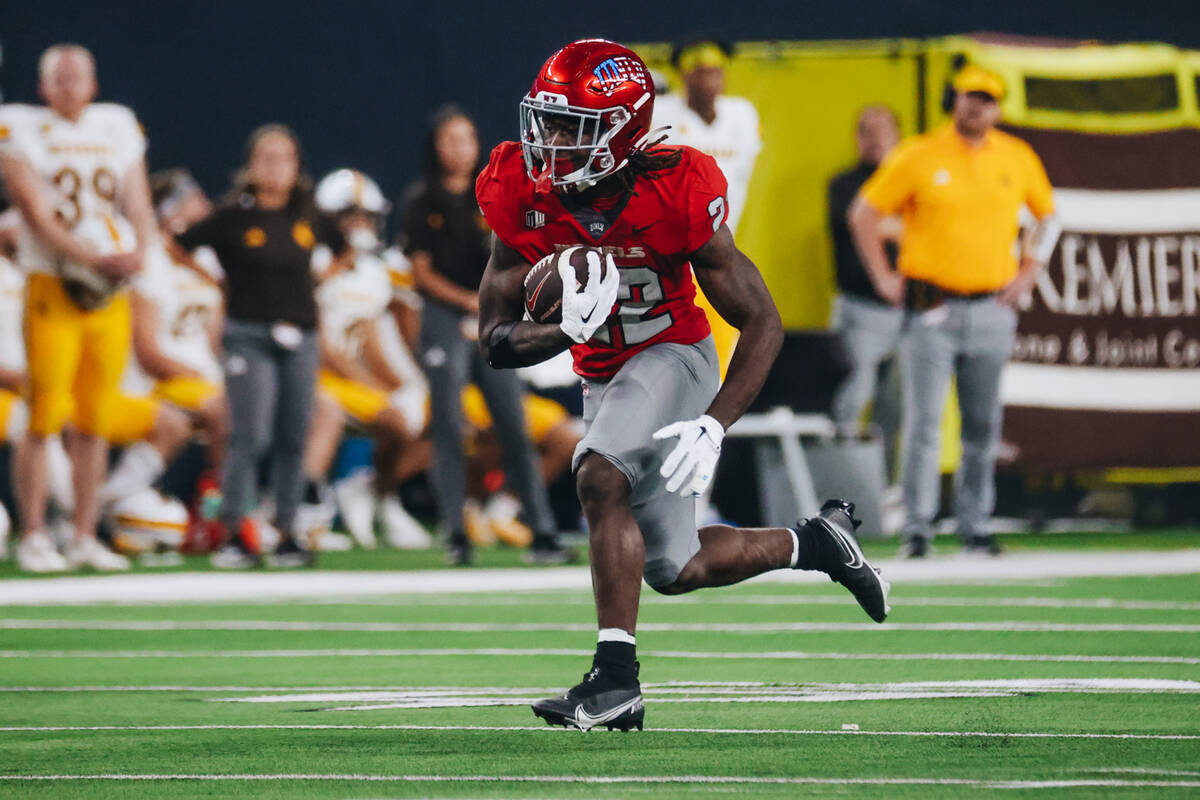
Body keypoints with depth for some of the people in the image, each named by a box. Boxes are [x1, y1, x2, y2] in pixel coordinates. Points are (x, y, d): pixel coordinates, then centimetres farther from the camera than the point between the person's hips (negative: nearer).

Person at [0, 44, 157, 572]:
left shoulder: (117, 129, 11)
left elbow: (139, 206, 9)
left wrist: (138, 251, -12)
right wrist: (87, 257, -23)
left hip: (111, 294, 4)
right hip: (52, 287, -4)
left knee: (96, 422, 5)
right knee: (45, 419, -7)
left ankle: (85, 537, 11)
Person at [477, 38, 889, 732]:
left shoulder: (675, 197, -26)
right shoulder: (525, 197, -16)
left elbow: (763, 324, -19)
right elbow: (496, 340, -11)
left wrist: (714, 425, -31)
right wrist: (568, 330, -32)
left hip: (675, 358, -6)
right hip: (603, 379, 6)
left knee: (601, 479, -31)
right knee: (675, 569, 8)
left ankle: (616, 680, -28)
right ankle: (816, 543, 34)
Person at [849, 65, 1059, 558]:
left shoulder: (1018, 159, 7)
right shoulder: (919, 157, -2)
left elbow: (1048, 216, 22)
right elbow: (864, 214, 4)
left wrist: (1028, 272, 12)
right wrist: (883, 278, 0)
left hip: (992, 309, 3)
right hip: (933, 309, -3)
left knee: (983, 425, 6)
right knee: (924, 420, -8)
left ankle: (975, 525, 14)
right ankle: (917, 527, -5)